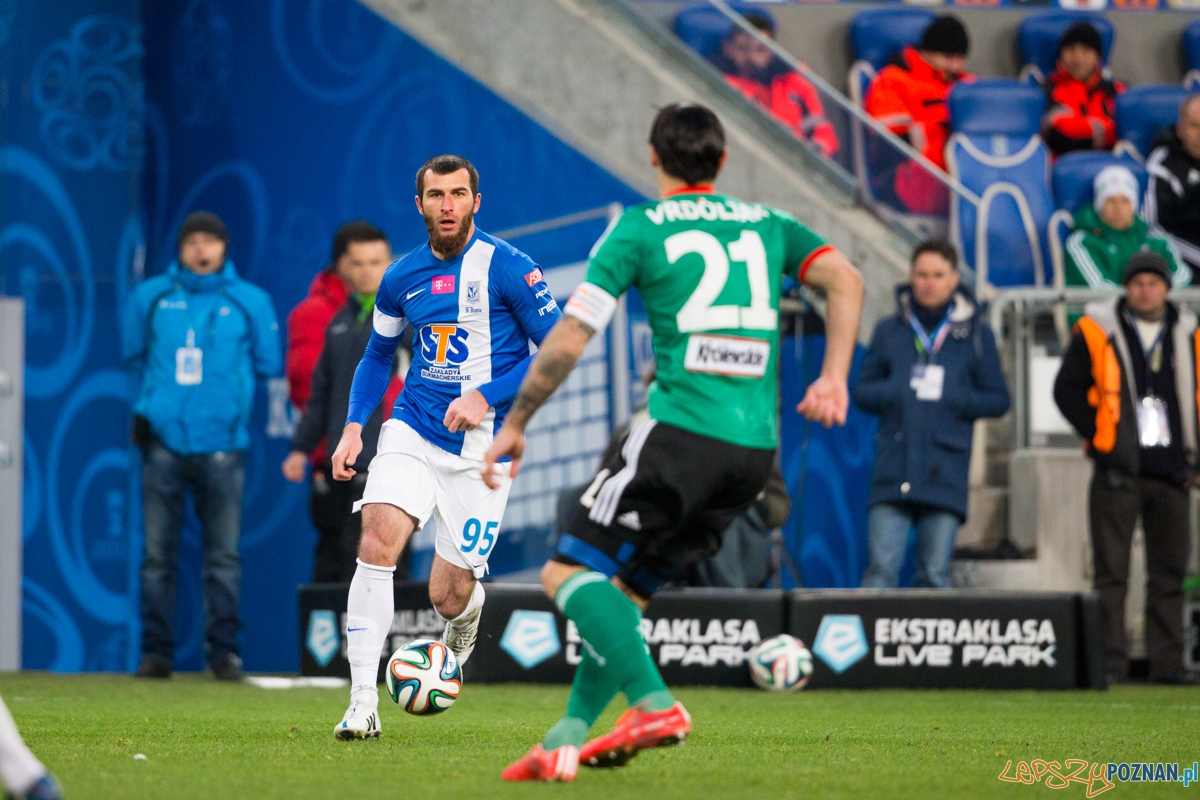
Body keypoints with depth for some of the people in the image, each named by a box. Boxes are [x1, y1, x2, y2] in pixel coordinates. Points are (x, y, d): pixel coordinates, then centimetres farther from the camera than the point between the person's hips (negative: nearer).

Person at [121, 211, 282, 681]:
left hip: (222, 444, -1)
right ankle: (156, 651, 6)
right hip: (163, 443, 1)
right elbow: (134, 355, 20)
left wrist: (230, 388, 8)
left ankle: (224, 650, 4)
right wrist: (158, 394, 12)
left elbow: (270, 365, 11)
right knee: (158, 554, 1)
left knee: (224, 555, -2)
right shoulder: (150, 298, 8)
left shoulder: (250, 302, 5)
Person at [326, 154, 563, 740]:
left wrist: (485, 397, -16)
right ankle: (363, 704, -19)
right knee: (377, 541, -22)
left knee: (447, 597, -1)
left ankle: (467, 610, 41)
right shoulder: (402, 277, 5)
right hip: (412, 432, 3)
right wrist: (354, 426, 6)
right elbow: (378, 353, 20)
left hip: (481, 448, -3)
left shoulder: (508, 268, -8)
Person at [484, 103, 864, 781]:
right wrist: (834, 379, 4)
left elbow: (569, 340, 0)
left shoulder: (640, 229, 4)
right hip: (757, 446, 6)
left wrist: (513, 425, 9)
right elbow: (846, 280, 6)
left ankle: (654, 703, -23)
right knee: (624, 591, 15)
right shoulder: (766, 224, 18)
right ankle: (568, 739, 7)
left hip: (681, 432, -6)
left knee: (570, 572, -3)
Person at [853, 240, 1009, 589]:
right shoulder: (889, 331, 13)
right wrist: (895, 392, -7)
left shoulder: (975, 334, 10)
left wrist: (952, 398, -7)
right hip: (894, 467, 0)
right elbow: (862, 391, 14)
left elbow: (998, 399, 10)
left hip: (945, 473, 0)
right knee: (881, 568, -9)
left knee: (934, 573, -2)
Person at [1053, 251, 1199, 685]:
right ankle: (1111, 661, 0)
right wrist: (1100, 437, -4)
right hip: (1118, 471, -3)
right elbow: (1067, 390, 3)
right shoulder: (1098, 330, 0)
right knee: (1111, 573, -3)